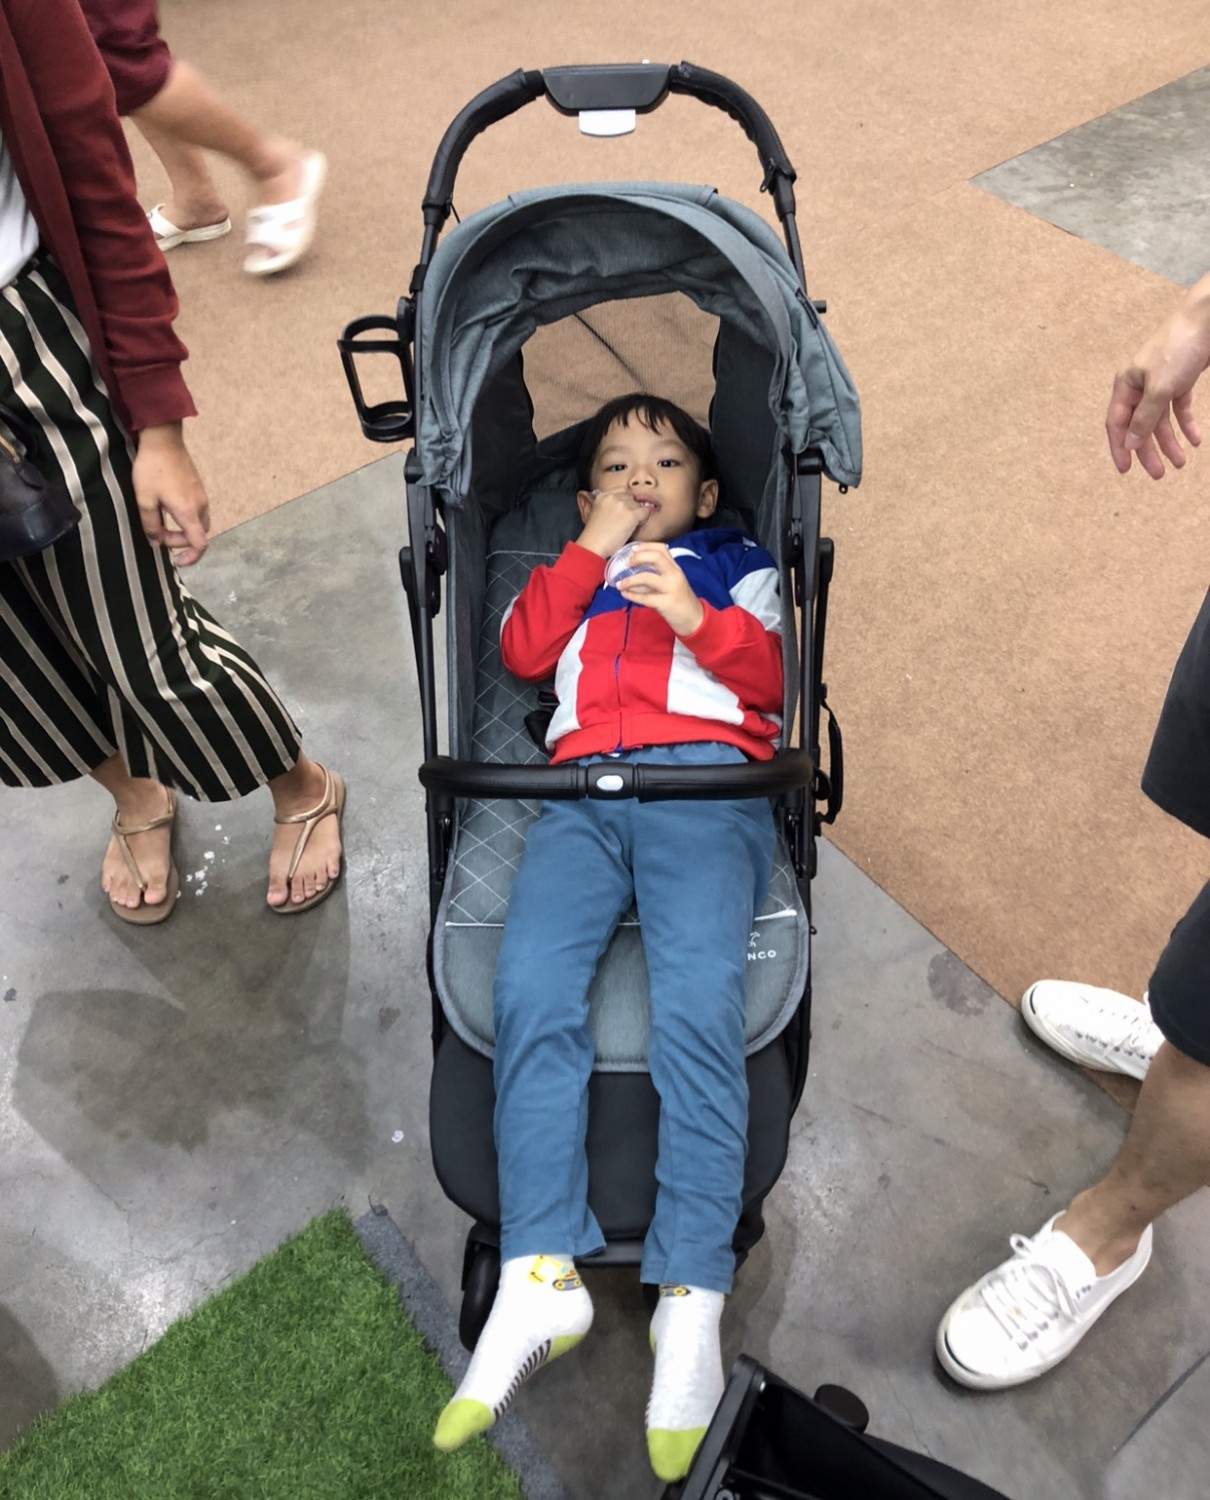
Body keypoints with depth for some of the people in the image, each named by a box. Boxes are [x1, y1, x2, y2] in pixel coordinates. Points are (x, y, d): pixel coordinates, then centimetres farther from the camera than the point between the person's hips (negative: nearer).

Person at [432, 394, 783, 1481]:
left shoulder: (738, 565, 29)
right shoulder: (572, 573, 36)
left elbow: (775, 677, 11)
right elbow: (522, 651, 16)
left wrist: (697, 617, -7)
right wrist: (592, 546, 13)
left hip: (707, 777, -2)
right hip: (584, 787, 2)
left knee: (698, 1001, -27)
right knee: (530, 986, -25)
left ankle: (693, 1301, -26)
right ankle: (542, 1280, -25)